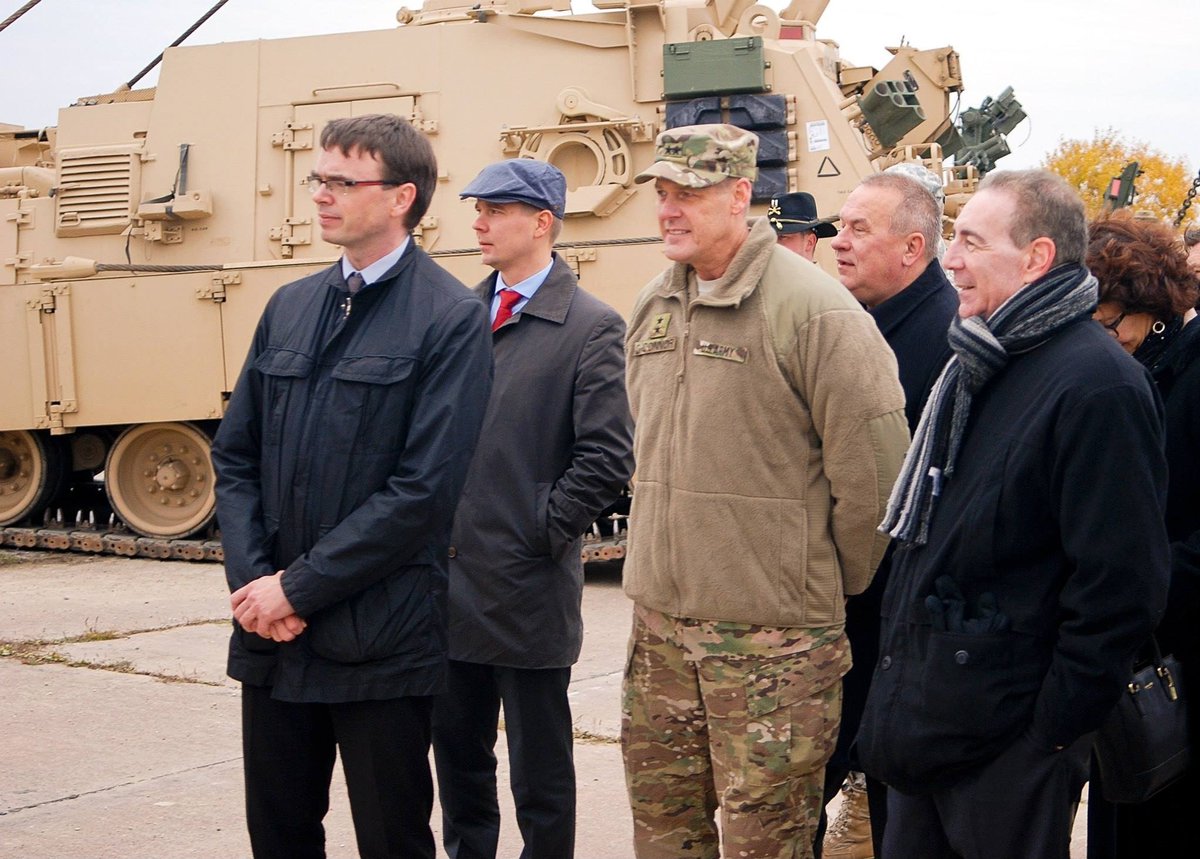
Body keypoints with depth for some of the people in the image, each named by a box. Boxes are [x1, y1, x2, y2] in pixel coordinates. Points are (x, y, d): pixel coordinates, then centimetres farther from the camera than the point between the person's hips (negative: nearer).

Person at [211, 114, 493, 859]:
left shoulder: (451, 319, -9)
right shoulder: (291, 308, 11)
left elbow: (424, 489, -16)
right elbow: (235, 456, 10)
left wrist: (300, 587, -14)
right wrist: (254, 582, -5)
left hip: (379, 650, -5)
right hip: (272, 641, 6)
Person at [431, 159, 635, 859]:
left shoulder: (591, 328, -8)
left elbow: (608, 460, -13)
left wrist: (537, 536, -11)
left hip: (528, 592, -6)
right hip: (452, 585, 6)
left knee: (540, 774, 6)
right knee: (458, 756, 16)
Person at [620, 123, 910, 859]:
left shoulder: (814, 310, -14)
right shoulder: (652, 307, 11)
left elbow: (873, 472, -13)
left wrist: (832, 588, -2)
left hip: (771, 635, -7)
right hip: (659, 620, 7)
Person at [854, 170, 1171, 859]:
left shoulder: (1097, 383, -18)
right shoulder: (979, 363, 12)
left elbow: (1121, 584, -21)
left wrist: (1055, 729, -17)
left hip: (1009, 746, -9)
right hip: (922, 720, 9)